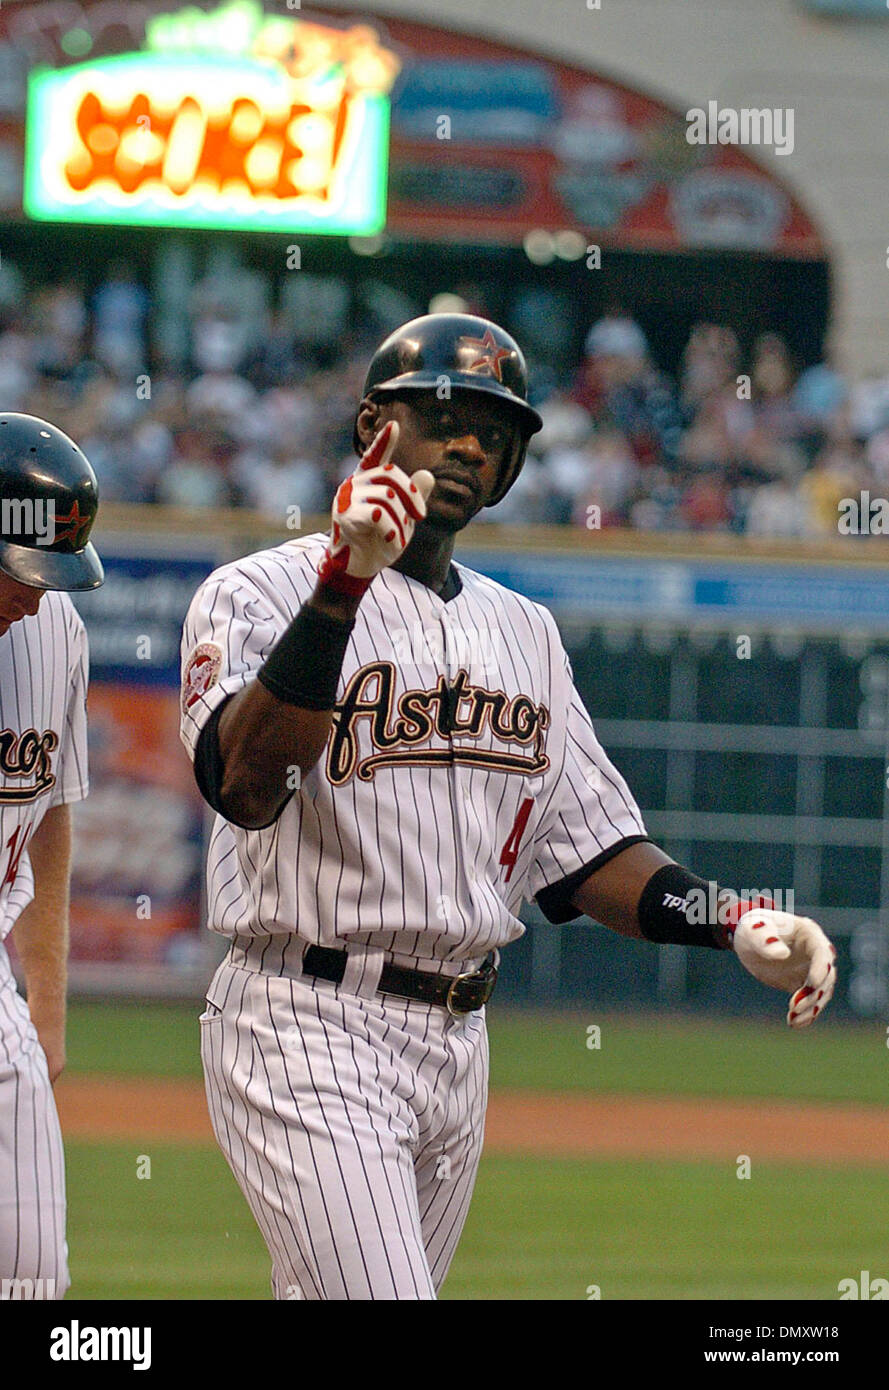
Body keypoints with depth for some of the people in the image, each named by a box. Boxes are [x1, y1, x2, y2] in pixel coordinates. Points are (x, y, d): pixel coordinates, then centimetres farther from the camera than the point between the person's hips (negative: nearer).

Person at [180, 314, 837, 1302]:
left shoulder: (523, 631, 17)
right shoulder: (263, 592, -4)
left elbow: (585, 849, 17)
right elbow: (247, 783, -23)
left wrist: (735, 925, -1)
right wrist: (345, 583, -29)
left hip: (458, 1039, 7)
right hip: (307, 1033, -7)